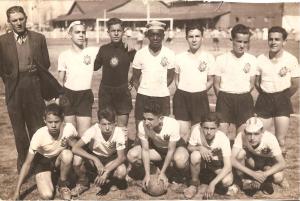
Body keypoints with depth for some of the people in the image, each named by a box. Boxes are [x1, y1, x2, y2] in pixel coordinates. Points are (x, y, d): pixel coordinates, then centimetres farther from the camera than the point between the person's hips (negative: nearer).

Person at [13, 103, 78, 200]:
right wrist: (17, 192, -25)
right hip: (43, 161, -2)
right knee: (47, 195, -23)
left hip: (59, 159, 2)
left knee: (68, 154, -34)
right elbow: (27, 163, -23)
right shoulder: (39, 135, -30)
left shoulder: (69, 128, -27)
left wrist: (70, 141, -31)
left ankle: (63, 184, -6)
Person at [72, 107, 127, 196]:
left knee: (122, 172, -31)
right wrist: (95, 159, -42)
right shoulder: (93, 130, -28)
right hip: (93, 156, 0)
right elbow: (75, 148, -35)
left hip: (110, 159, 0)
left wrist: (106, 172, -36)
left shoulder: (119, 132, -27)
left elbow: (121, 157, -24)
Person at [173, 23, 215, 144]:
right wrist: (183, 93, 2)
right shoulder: (179, 57, 4)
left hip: (200, 97, 0)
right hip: (182, 97, 1)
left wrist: (199, 92, 0)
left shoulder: (209, 58, 0)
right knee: (183, 132, -2)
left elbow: (210, 81, 8)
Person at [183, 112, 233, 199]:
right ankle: (194, 183, -9)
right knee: (195, 155, -34)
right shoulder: (197, 130, -26)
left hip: (217, 164, -1)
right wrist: (199, 148, -32)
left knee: (227, 181, -30)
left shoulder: (223, 139, -29)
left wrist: (212, 184, -39)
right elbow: (189, 147, -8)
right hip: (202, 161, 1)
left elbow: (228, 166, -31)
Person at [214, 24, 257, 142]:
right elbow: (216, 84, 2)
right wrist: (223, 99, 0)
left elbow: (251, 83, 8)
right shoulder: (221, 59, -2)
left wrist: (243, 96, 3)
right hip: (225, 98, -1)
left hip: (244, 99, 2)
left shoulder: (252, 59, 2)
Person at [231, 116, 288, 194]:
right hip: (250, 160, 1)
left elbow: (282, 164, -31)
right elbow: (232, 160, -37)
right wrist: (252, 173, -44)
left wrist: (264, 174, -44)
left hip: (267, 161, -1)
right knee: (241, 152, -32)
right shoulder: (241, 136, -32)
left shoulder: (270, 138, -32)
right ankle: (243, 180, -9)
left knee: (278, 178, -31)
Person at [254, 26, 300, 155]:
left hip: (282, 100, -2)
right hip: (264, 100, 2)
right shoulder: (260, 59, -2)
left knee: (281, 141, 2)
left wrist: (283, 97, 4)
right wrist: (267, 96, 4)